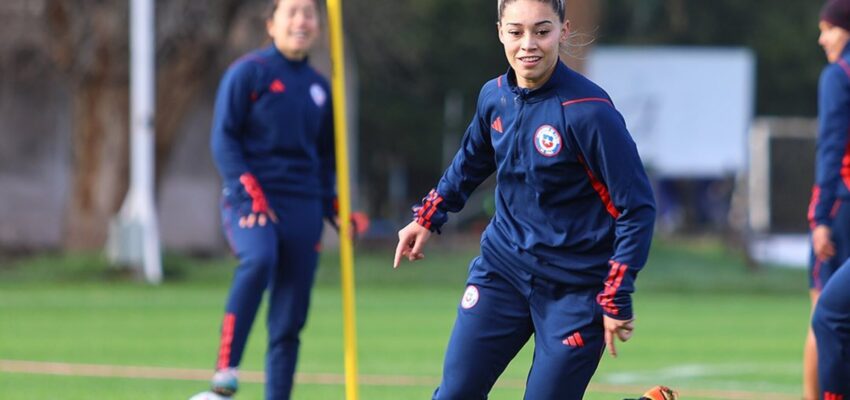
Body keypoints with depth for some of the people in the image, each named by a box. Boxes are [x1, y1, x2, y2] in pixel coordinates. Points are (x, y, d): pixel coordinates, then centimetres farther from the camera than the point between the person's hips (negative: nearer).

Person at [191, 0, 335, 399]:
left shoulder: (319, 87, 16)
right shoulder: (248, 72, 0)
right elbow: (223, 141, -5)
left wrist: (333, 209, 13)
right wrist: (250, 194, -16)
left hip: (302, 206, 6)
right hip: (249, 200, -6)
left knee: (290, 320, 1)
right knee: (258, 259, -36)